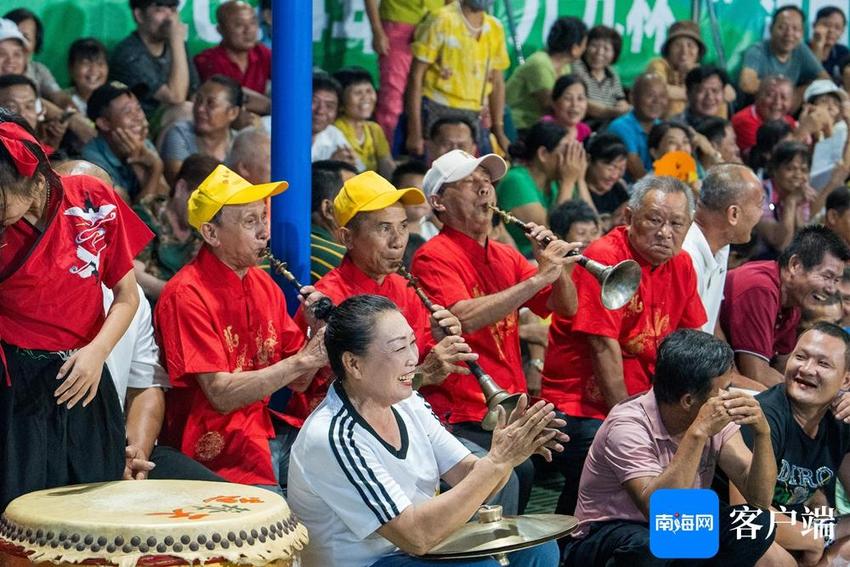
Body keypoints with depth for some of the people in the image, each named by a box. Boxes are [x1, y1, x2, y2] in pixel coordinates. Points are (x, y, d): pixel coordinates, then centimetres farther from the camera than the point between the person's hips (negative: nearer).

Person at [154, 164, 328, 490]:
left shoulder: (264, 285, 8)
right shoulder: (186, 295, -14)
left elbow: (297, 381, 11)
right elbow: (221, 394, -18)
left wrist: (318, 331, -7)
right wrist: (303, 360, -20)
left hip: (261, 439, 7)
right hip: (213, 457, -7)